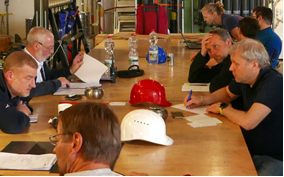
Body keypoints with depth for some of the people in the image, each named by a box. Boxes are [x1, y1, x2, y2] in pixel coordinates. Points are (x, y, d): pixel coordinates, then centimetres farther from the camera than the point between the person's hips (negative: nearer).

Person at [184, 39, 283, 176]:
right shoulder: (243, 79, 2)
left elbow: (248, 122, -32)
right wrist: (202, 100, 8)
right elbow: (227, 93, 27)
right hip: (252, 151, 8)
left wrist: (223, 108, -12)